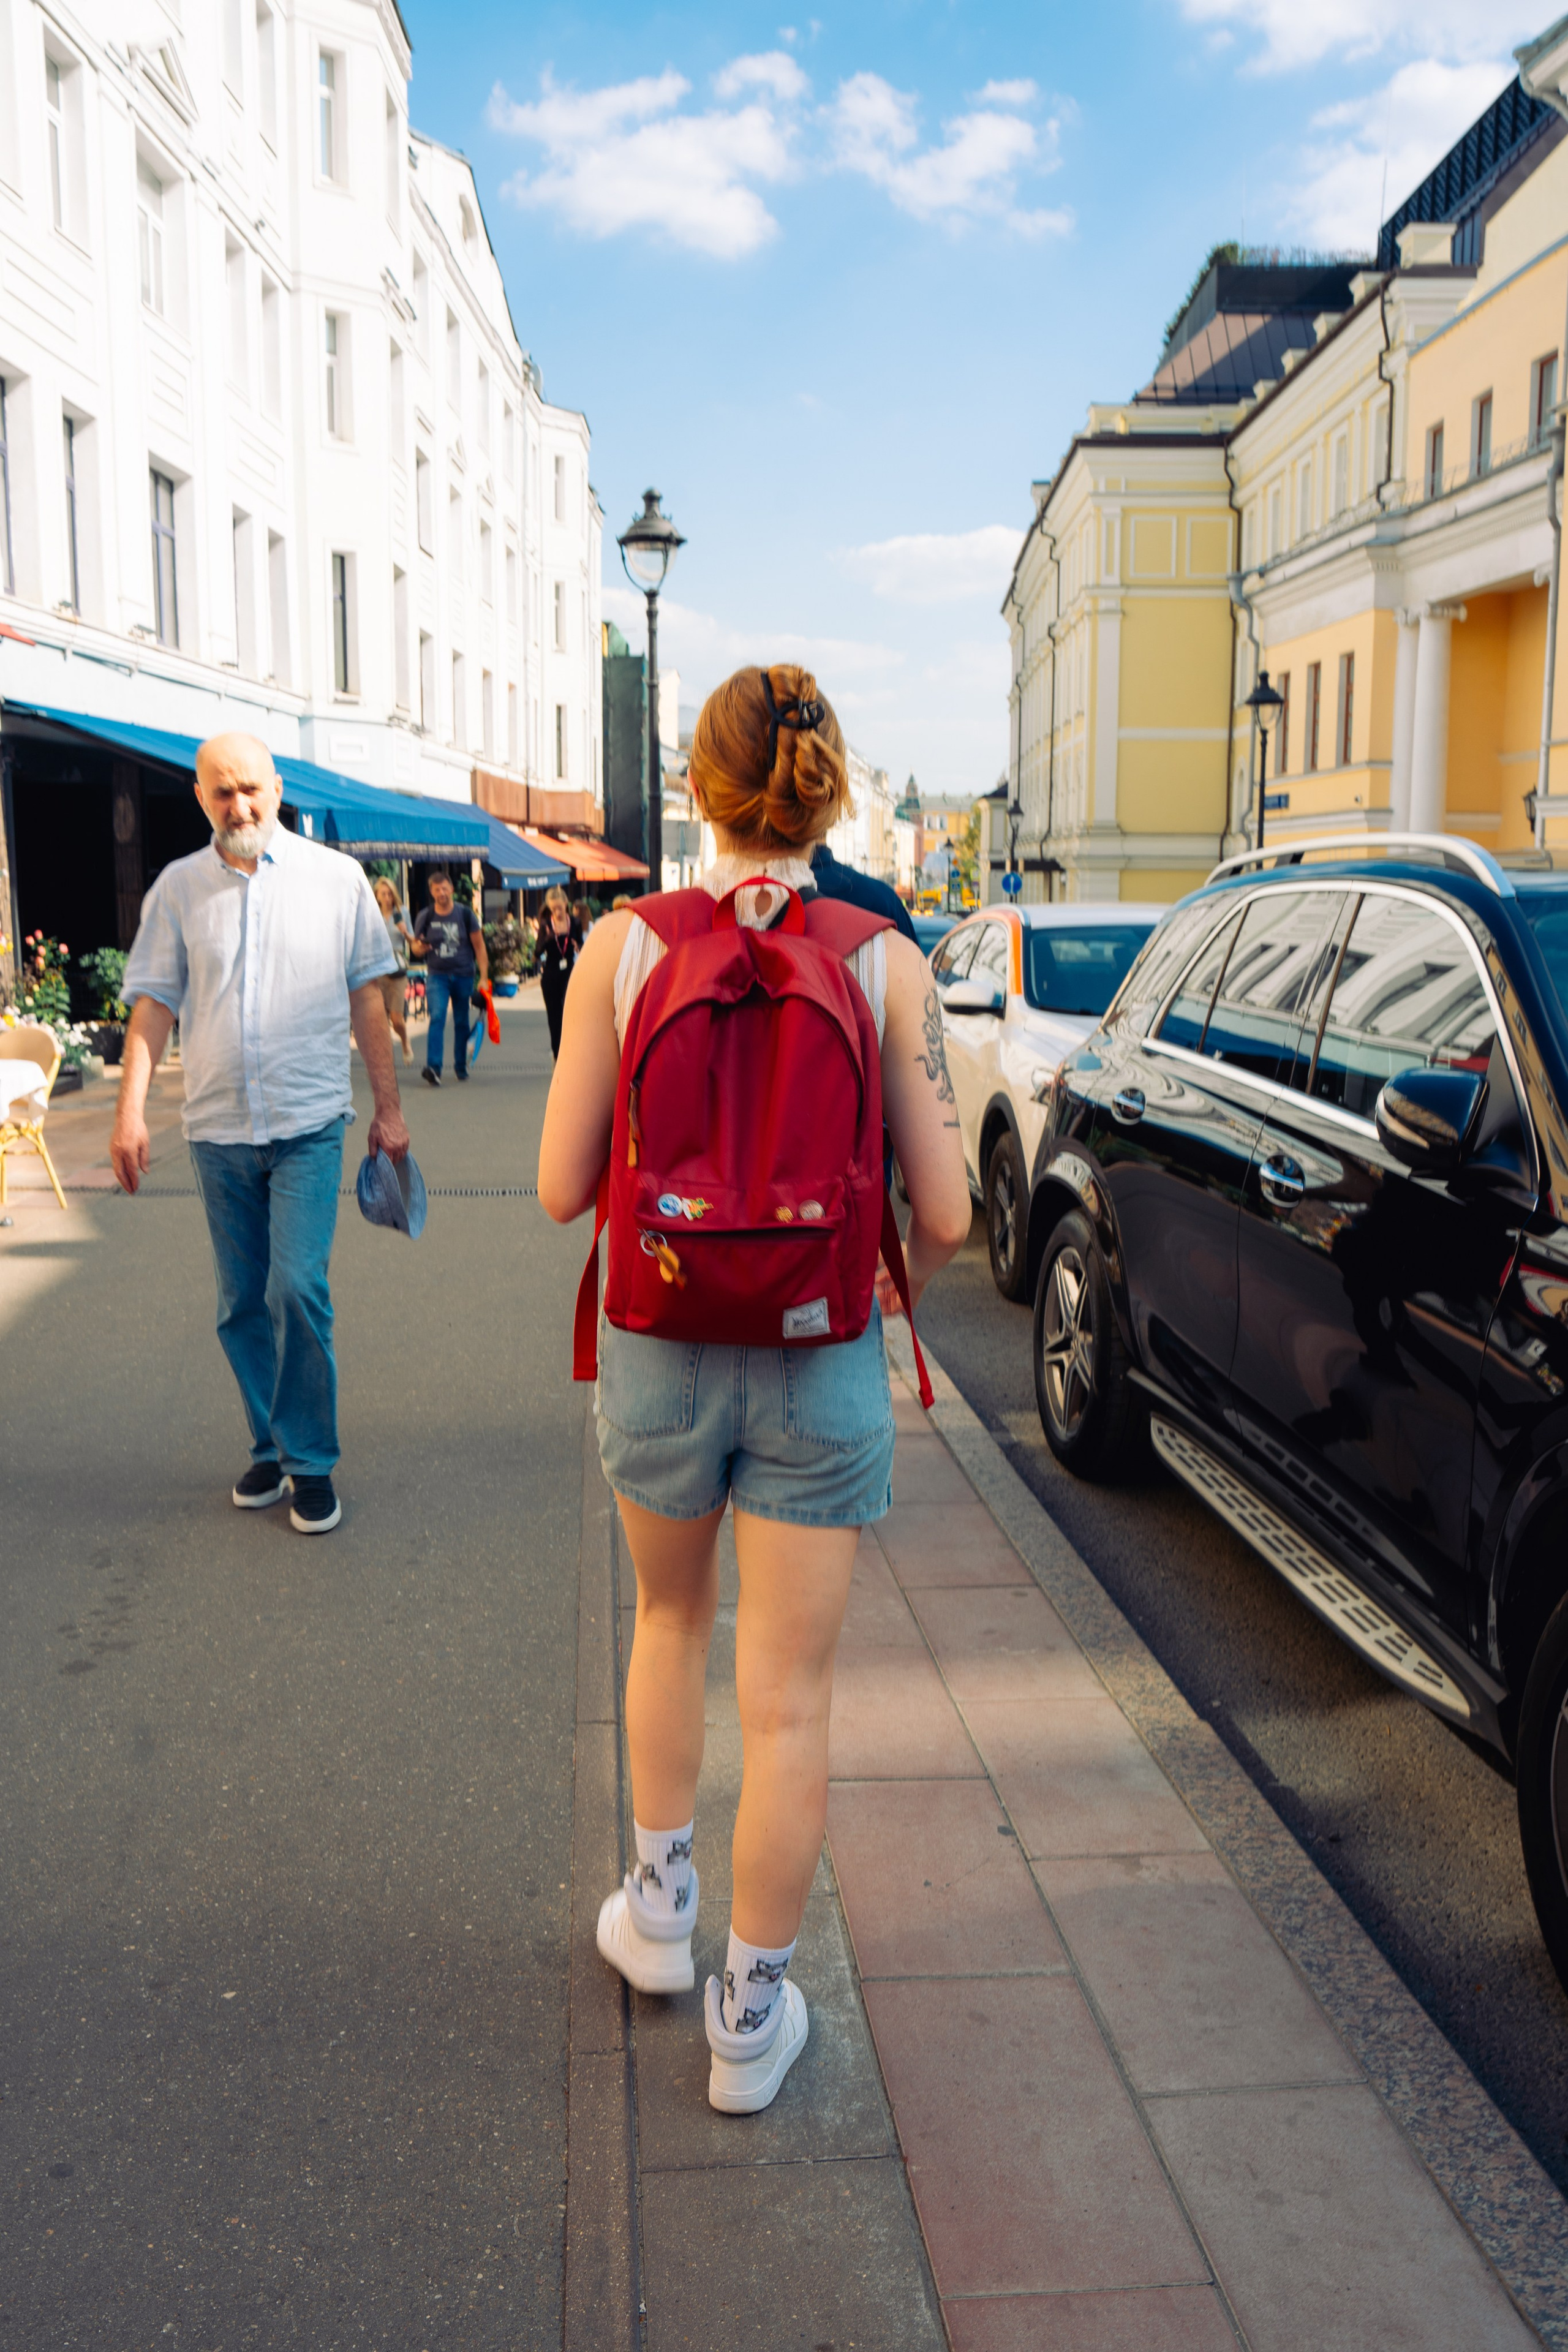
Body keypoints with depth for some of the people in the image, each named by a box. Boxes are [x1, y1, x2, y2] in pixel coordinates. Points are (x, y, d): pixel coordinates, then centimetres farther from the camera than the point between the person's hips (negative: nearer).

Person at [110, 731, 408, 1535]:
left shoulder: (336, 878, 2)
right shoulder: (178, 888, 5)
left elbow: (367, 998, 6)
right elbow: (153, 1004, 5)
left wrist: (388, 1107, 7)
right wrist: (130, 1109, -5)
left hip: (309, 1124, -2)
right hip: (217, 1130, 3)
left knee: (298, 1289, -12)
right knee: (241, 1305, 10)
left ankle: (311, 1461, 3)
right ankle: (270, 1447, 27)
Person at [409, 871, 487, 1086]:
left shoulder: (465, 914, 1)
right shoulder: (425, 917, 2)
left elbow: (479, 946, 4)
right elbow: (415, 946, 10)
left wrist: (484, 977, -2)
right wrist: (419, 947, -16)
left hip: (463, 975, 1)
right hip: (437, 975, -1)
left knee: (462, 1022, 8)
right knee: (437, 1017, -18)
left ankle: (461, 1066, 23)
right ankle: (433, 1067, -25)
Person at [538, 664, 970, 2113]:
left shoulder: (622, 949, -9)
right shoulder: (888, 967, -10)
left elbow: (563, 1190, -7)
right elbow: (945, 1218, -9)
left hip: (658, 1356, 2)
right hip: (820, 1369, -1)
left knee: (673, 1621, 29)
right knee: (789, 1702, 12)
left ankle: (659, 1911, 42)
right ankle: (753, 2017, 26)